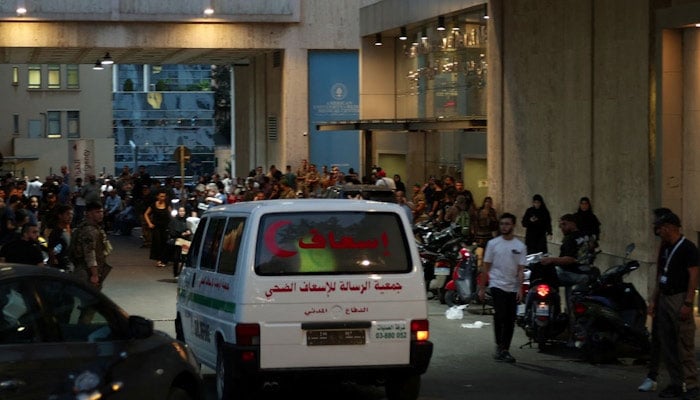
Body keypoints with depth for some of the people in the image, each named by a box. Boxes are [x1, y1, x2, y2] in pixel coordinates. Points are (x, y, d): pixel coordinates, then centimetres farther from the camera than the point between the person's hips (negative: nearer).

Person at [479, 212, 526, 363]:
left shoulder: (520, 246, 4)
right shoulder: (493, 243, 4)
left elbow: (520, 270, 2)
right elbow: (486, 267, 7)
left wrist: (520, 289, -8)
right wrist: (482, 287, 4)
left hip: (513, 288, 2)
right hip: (497, 285, -2)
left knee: (510, 320, 4)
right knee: (500, 315, -16)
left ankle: (505, 349, 12)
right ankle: (499, 347, -10)